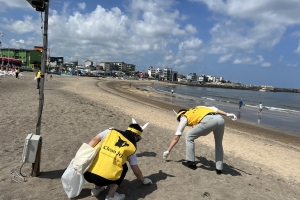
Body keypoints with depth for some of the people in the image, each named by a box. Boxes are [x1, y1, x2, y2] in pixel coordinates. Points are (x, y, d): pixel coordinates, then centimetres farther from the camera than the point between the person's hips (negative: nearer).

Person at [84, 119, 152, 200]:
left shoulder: (111, 131, 13)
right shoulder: (131, 148, 11)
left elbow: (95, 139, 0)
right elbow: (136, 172, 21)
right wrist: (144, 180, 40)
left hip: (87, 174, 4)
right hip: (104, 179, -3)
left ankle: (97, 188, 24)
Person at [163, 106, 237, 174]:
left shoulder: (184, 117, 26)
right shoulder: (199, 108, 40)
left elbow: (176, 137, 27)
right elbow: (213, 108, 24)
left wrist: (168, 151, 34)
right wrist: (227, 114, 20)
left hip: (208, 121, -6)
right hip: (220, 119, 6)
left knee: (189, 137, 15)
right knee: (219, 144, 28)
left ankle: (191, 162, 19)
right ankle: (219, 168, 28)